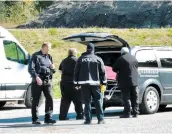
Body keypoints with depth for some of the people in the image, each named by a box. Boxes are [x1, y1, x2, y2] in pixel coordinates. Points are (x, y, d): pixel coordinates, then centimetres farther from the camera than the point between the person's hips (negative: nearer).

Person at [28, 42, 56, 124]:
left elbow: (53, 71, 24)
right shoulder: (36, 56, 0)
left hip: (47, 81, 5)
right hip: (38, 81, -5)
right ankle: (35, 119, 5)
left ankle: (48, 118, 1)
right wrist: (36, 77, -19)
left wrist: (53, 68, 0)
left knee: (49, 98, -5)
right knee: (36, 100, 0)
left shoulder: (49, 57, 18)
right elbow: (31, 68, -8)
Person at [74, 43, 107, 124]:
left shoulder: (81, 59, 5)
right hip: (95, 83, 0)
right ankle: (100, 119, 1)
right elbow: (103, 72, 4)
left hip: (84, 84, 0)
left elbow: (76, 72, 6)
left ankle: (88, 119, -2)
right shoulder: (98, 59, 3)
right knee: (98, 101, 5)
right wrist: (103, 82, 10)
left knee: (87, 102, 2)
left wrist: (76, 83, 11)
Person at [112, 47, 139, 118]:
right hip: (134, 82, 5)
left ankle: (127, 113, -6)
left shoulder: (120, 59, -9)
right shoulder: (134, 58, 10)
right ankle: (135, 113, 11)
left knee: (126, 98, -4)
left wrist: (119, 71, 19)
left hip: (125, 82, -5)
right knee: (135, 98, 10)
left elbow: (114, 69, -2)